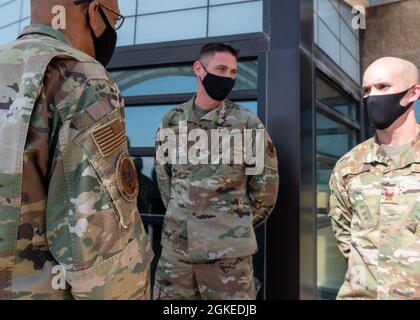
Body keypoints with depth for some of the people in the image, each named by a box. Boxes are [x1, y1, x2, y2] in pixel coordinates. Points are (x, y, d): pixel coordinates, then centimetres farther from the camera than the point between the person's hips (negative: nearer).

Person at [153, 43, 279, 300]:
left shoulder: (247, 123, -5)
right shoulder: (172, 121, 5)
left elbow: (266, 179, 0)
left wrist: (241, 222, 6)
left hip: (227, 247, -3)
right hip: (175, 243, 4)